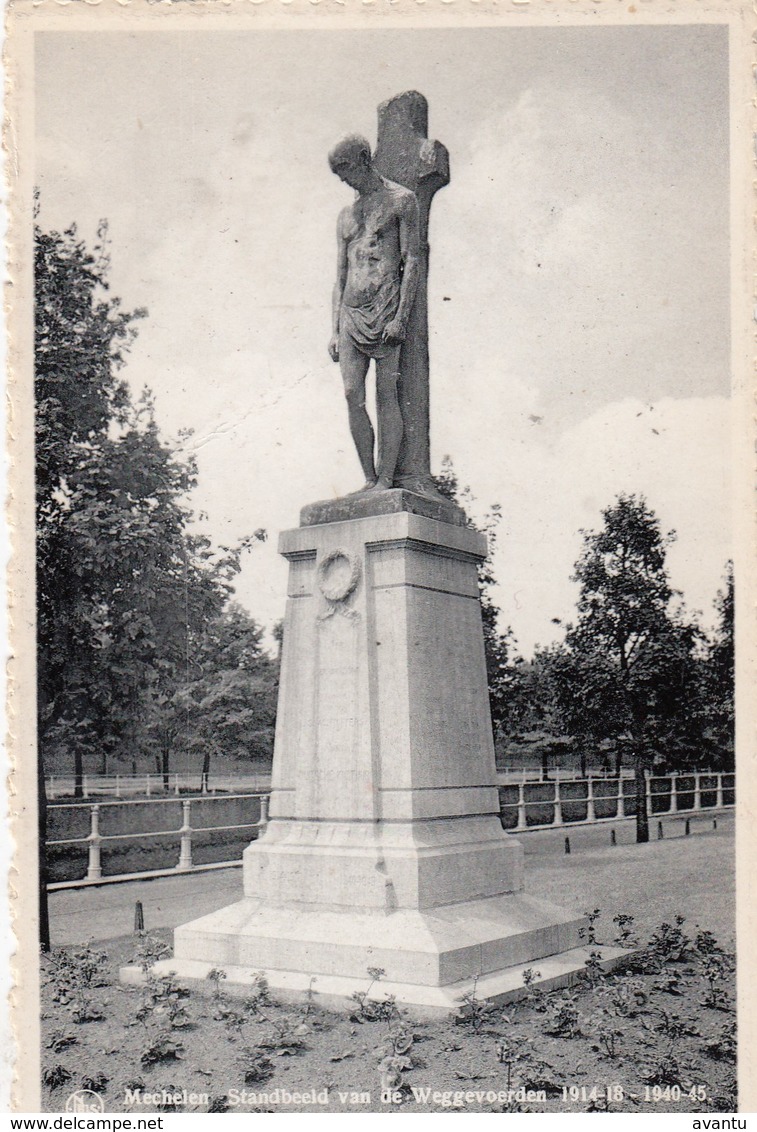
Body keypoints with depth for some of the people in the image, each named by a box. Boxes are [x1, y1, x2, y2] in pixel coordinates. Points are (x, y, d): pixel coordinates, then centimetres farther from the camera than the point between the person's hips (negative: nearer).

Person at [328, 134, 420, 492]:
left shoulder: (401, 200, 5)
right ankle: (369, 479, 0)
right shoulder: (346, 215, 23)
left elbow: (412, 261, -3)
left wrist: (401, 317, -14)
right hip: (351, 314, 6)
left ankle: (385, 479, -7)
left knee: (386, 396, -8)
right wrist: (335, 329, 12)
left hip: (385, 308, -5)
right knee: (352, 395, -4)